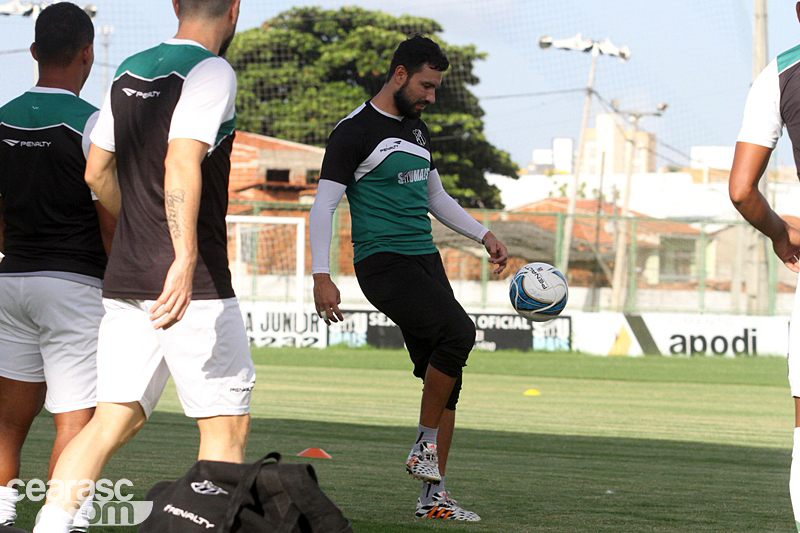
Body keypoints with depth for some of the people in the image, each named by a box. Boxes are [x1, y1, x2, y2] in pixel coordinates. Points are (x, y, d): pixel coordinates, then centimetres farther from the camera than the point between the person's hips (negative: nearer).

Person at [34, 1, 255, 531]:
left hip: (126, 279, 7)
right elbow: (182, 162, -24)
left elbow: (97, 173, 20)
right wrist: (185, 258, -33)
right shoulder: (212, 72, -9)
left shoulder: (129, 71, 13)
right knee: (227, 425, 2)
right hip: (195, 285, -7)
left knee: (112, 421, 7)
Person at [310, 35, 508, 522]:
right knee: (458, 331, -28)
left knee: (445, 378, 3)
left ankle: (434, 496, 7)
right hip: (383, 262, -8)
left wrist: (483, 234, 20)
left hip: (425, 260, 8)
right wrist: (321, 275, -19)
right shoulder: (355, 131, -7)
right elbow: (324, 207, -10)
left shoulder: (417, 129, 18)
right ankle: (424, 446, -13)